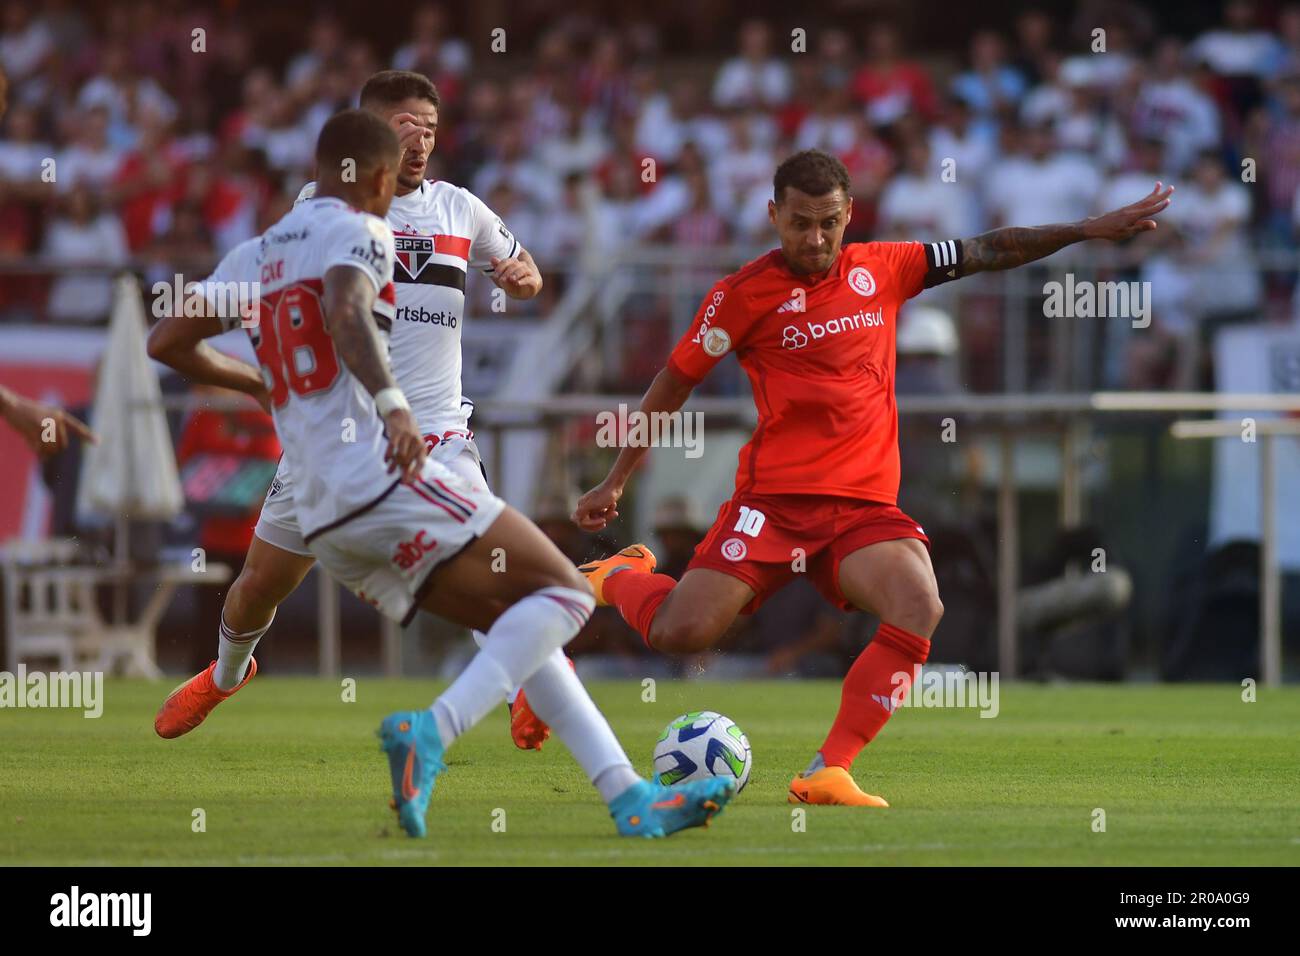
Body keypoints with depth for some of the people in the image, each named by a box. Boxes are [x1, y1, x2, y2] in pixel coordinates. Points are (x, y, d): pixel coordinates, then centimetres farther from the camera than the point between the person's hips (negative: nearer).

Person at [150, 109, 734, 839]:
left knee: (515, 624, 15)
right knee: (564, 594, -5)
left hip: (321, 518, 9)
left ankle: (630, 799, 8)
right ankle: (431, 734, -22)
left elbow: (171, 343, 26)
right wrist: (393, 405, -36)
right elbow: (345, 312, -23)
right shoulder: (358, 233, -2)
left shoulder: (257, 256, 20)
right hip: (383, 476, -9)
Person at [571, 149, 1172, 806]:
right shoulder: (745, 294, 1)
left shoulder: (881, 269, 11)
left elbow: (988, 253, 18)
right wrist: (616, 481, 13)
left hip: (866, 505, 3)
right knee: (679, 633, -18)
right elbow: (674, 383, 9)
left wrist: (1089, 230, 12)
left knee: (919, 610, -26)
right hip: (775, 498, -3)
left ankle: (827, 774, -22)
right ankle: (617, 577, 19)